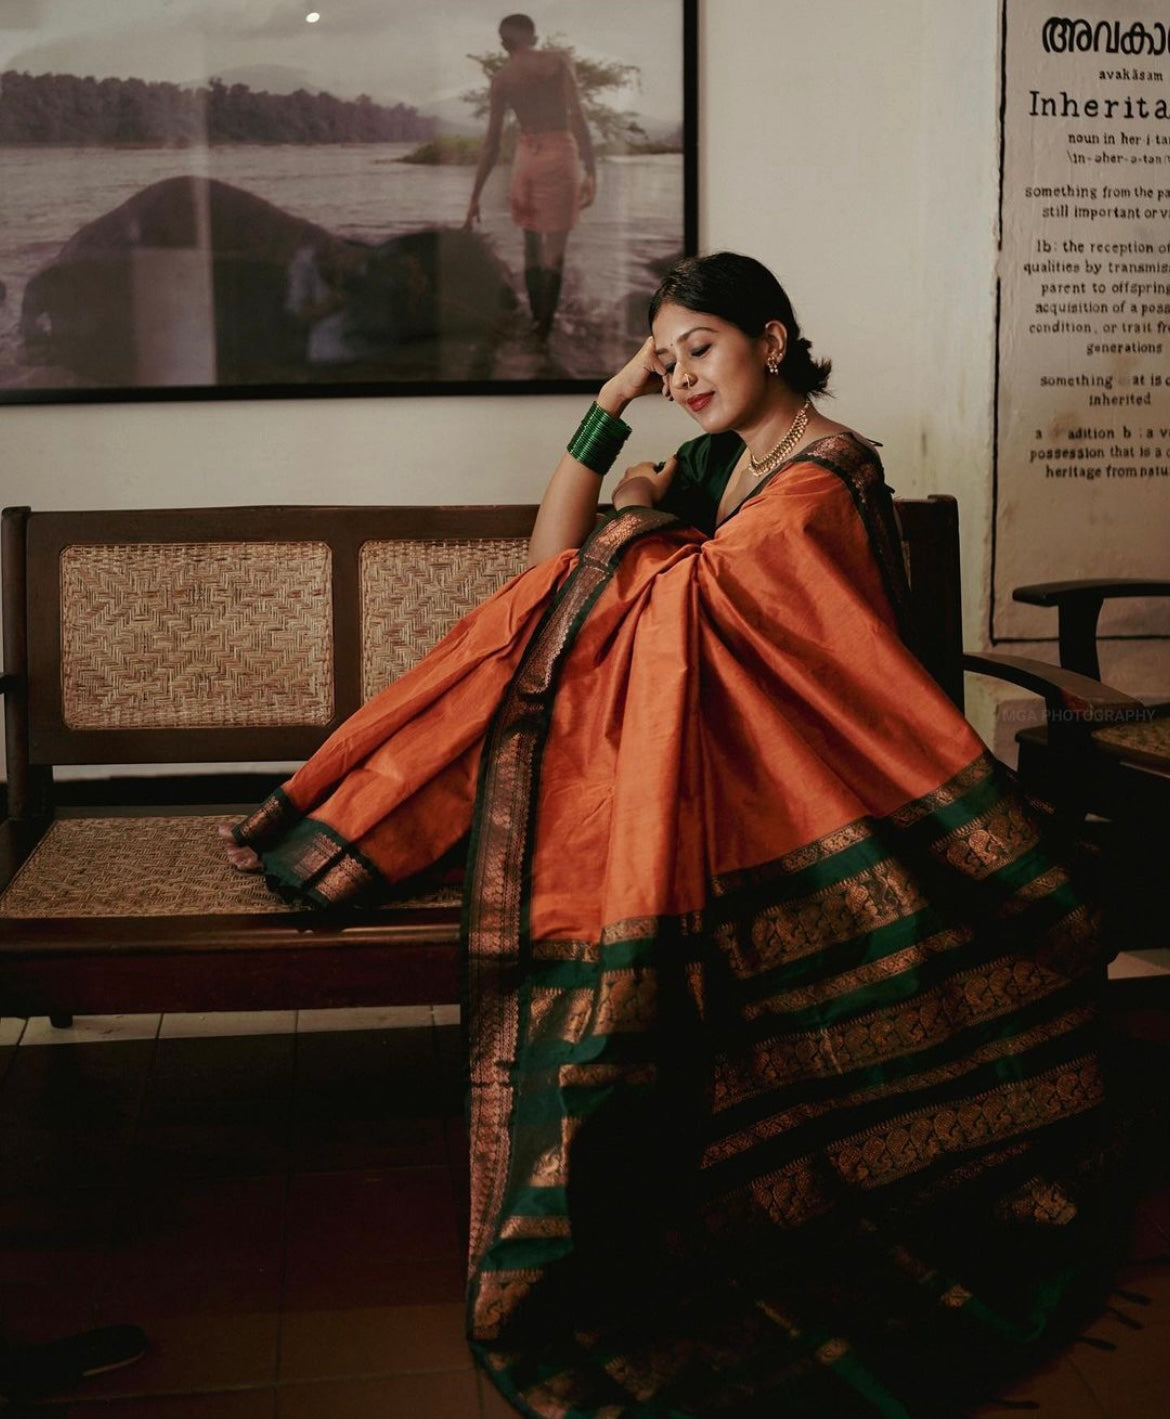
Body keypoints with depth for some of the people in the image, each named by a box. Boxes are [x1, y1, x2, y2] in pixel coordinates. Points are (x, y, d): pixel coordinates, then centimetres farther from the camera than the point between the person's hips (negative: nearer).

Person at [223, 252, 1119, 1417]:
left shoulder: (825, 473, -10)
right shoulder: (712, 458, 17)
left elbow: (696, 588, -23)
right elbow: (552, 559, 12)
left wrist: (637, 526, -3)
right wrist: (608, 412, 5)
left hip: (766, 777, -8)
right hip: (683, 745, 8)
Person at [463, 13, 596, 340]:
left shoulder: (501, 77, 6)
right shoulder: (557, 60, -1)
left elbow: (491, 143, 3)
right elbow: (577, 116, -12)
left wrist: (475, 197, 7)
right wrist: (591, 171, -14)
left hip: (526, 155, 3)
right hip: (560, 154, -3)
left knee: (532, 244, 17)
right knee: (555, 249, -2)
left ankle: (537, 321, 18)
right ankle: (545, 331, -7)